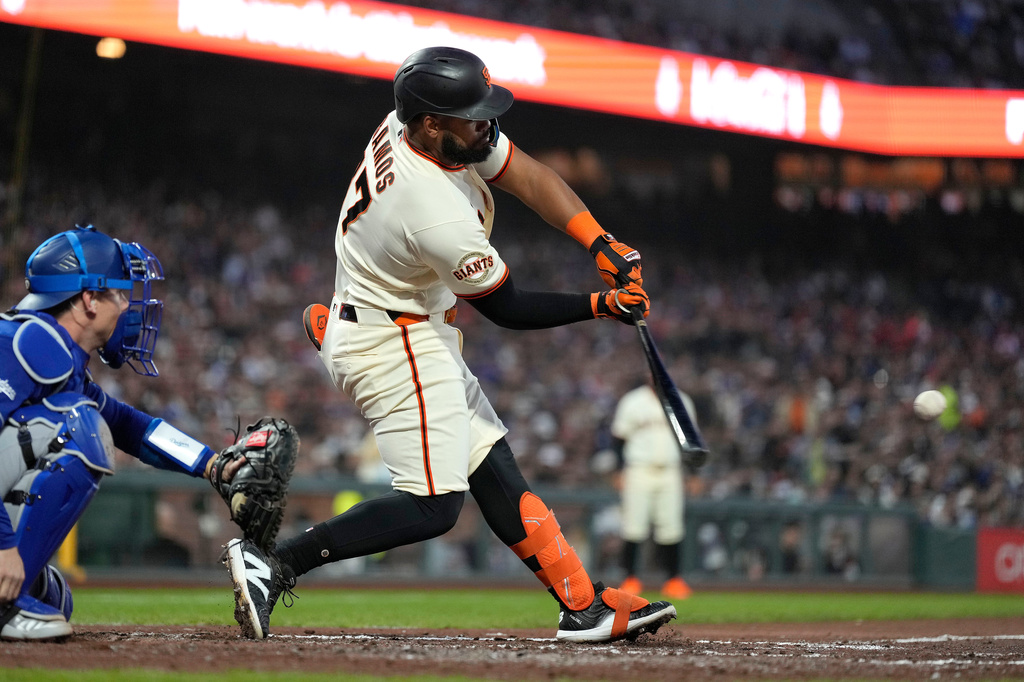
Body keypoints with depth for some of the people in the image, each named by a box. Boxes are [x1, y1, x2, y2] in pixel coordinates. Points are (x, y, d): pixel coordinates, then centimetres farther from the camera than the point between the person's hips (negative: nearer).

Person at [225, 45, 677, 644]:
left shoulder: (407, 124, -9)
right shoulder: (441, 218, -33)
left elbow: (529, 178, -1)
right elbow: (507, 308, -17)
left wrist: (603, 244, -11)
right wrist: (601, 306, -11)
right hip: (394, 346, -10)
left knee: (493, 467, 10)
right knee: (432, 506, -11)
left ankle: (584, 605, 14)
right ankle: (274, 564, -13)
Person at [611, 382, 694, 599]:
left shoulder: (682, 402, 8)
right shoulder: (632, 402, -1)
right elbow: (618, 438, 2)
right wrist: (622, 471, -7)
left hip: (670, 473, 3)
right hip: (639, 472, -2)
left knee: (671, 526, 0)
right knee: (634, 525, -7)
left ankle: (674, 579, 5)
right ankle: (630, 579, 0)